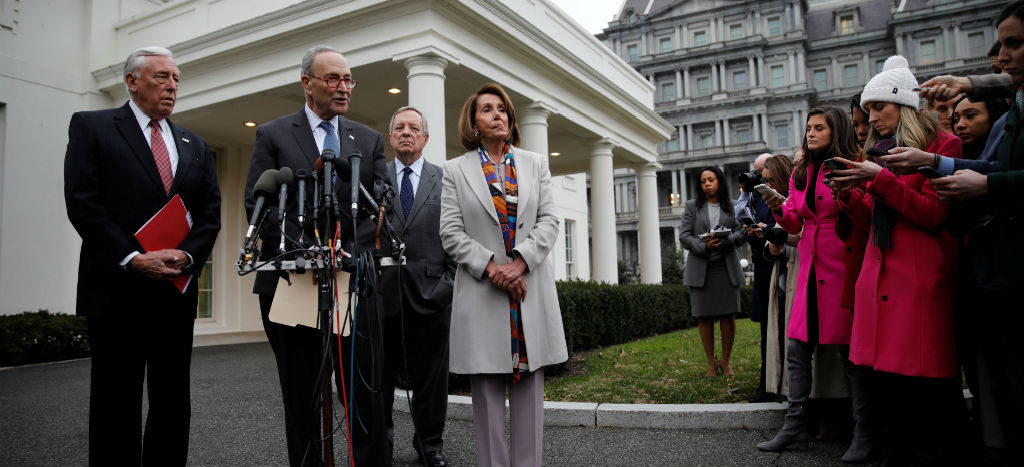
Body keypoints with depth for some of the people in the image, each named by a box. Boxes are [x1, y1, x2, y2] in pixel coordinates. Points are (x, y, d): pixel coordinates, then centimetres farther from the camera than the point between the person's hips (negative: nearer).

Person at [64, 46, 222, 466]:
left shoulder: (195, 146, 17)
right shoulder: (91, 127, 4)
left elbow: (210, 213, 10)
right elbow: (82, 203, -7)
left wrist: (188, 255, -8)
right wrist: (133, 258, -15)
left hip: (177, 290, 5)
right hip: (118, 289, -4)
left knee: (173, 403, 9)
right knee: (116, 405, 3)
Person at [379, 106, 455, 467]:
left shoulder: (445, 180, 8)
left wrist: (450, 281, -1)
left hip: (431, 291, 0)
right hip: (383, 290, 1)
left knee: (430, 374, 8)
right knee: (380, 373, 9)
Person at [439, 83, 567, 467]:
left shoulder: (535, 164, 13)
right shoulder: (455, 170, 7)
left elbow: (548, 221, 4)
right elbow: (451, 232, -1)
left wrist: (520, 262, -11)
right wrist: (490, 267, -13)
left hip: (531, 286, 2)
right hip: (481, 290, -2)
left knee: (529, 385, 5)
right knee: (487, 390, 2)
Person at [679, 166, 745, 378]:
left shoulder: (732, 207, 12)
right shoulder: (692, 206, 11)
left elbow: (740, 234, 2)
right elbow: (684, 237, 2)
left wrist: (722, 241, -17)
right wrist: (704, 246, -15)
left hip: (727, 267, 1)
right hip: (701, 268, 0)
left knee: (728, 315, 0)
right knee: (704, 317, 0)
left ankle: (725, 361, 14)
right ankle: (711, 362, 11)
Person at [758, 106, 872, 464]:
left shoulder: (850, 168, -1)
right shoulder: (800, 173, 15)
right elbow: (794, 224, 12)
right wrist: (778, 209, -7)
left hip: (843, 265, -5)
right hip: (810, 268, 6)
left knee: (851, 349, 0)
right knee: (796, 350, 3)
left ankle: (863, 433, 12)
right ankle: (794, 427, 12)